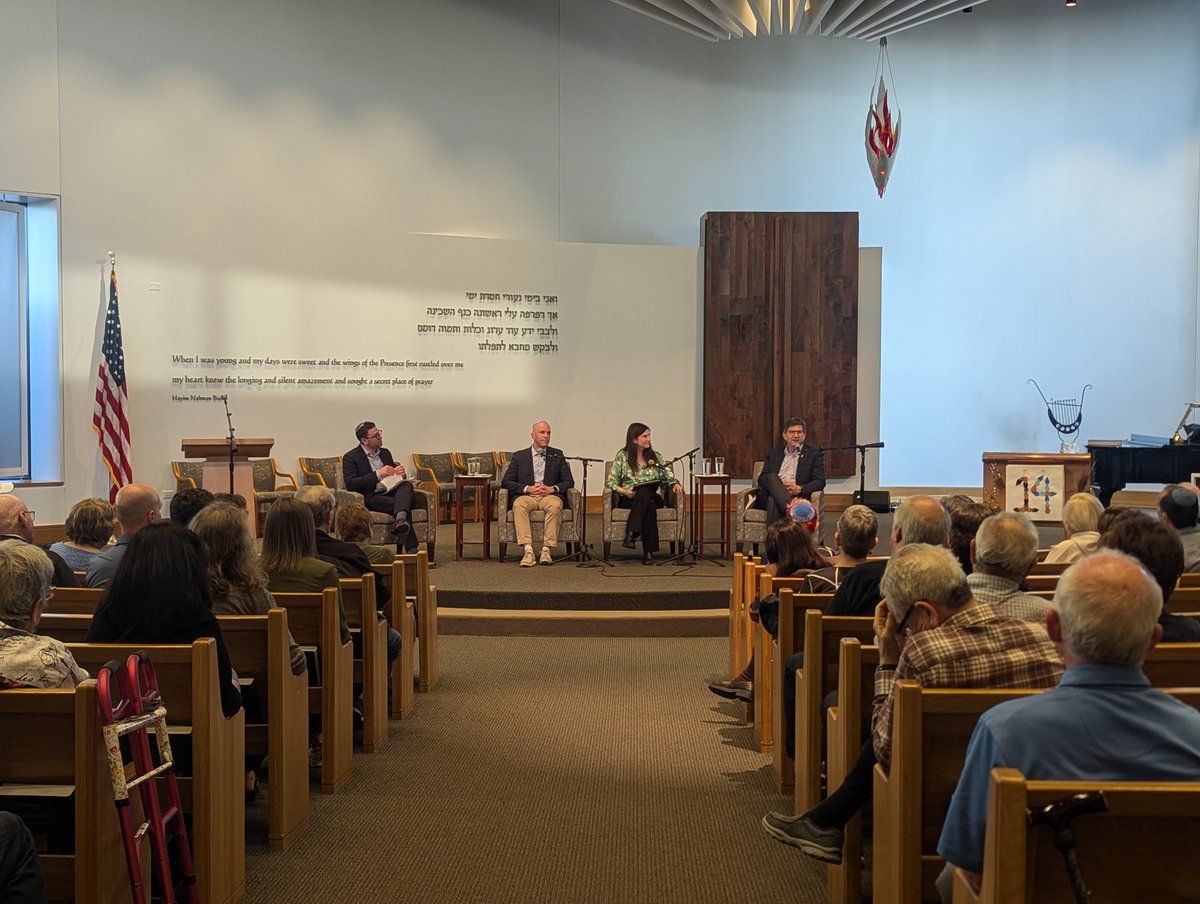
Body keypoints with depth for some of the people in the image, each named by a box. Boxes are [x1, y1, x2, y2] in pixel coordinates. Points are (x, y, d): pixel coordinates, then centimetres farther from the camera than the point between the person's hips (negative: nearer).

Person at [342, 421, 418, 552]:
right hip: (371, 498, -5)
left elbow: (395, 476, 28)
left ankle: (400, 519, -56)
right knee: (402, 505, -33)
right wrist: (378, 474, -18)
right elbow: (350, 484, -13)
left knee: (407, 484, -30)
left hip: (390, 492, 5)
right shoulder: (350, 457, 1)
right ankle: (411, 549, -36)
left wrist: (401, 473, 1)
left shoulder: (385, 453, 21)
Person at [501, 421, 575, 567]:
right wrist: (527, 488, -9)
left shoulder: (557, 455, 17)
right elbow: (506, 481, 6)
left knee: (555, 505, -36)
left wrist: (552, 488, -9)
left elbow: (569, 481, 11)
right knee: (519, 505, -35)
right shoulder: (519, 456, 15)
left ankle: (546, 550, -35)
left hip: (550, 495, 0)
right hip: (526, 495, 0)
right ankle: (528, 550, -41)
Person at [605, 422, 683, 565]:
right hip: (627, 499, -2)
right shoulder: (622, 456, 8)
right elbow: (610, 481, 2)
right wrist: (623, 491, -16)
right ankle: (648, 551, -41)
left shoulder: (655, 457, 16)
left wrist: (676, 484, -12)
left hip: (653, 497, 2)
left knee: (644, 493, -37)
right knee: (648, 504, -37)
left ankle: (631, 534, -44)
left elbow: (669, 476, 12)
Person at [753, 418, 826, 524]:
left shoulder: (815, 455, 16)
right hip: (770, 496, 3)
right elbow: (761, 478, 14)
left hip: (796, 497, -3)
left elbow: (820, 482, 5)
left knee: (773, 500, -37)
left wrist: (800, 489, -16)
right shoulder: (773, 454, 25)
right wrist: (779, 484, -10)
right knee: (772, 477, -32)